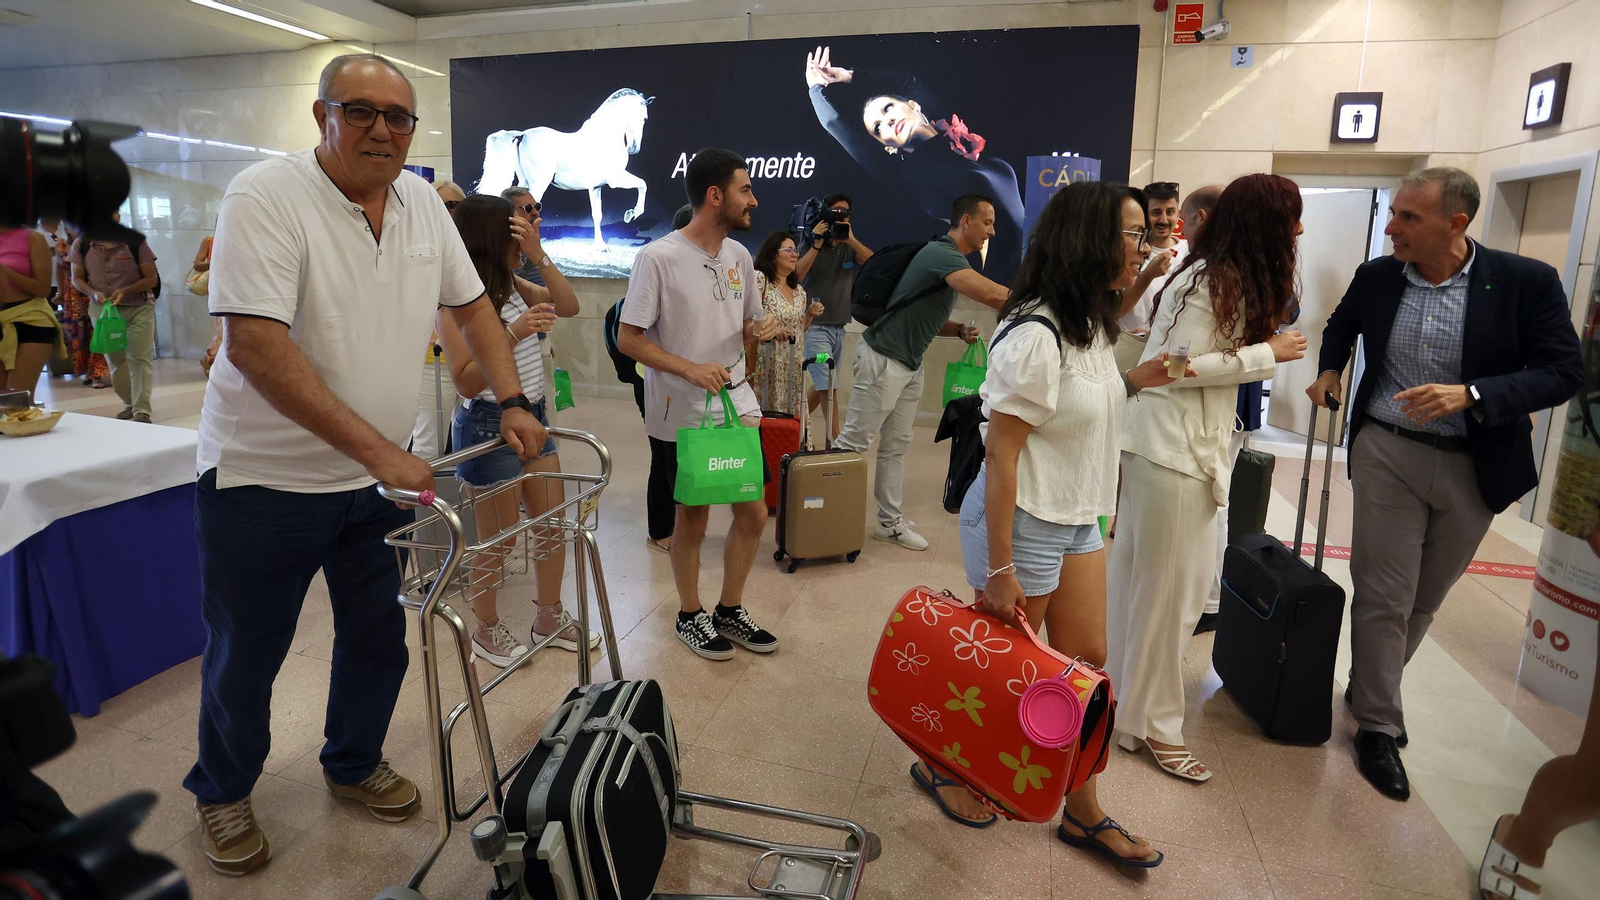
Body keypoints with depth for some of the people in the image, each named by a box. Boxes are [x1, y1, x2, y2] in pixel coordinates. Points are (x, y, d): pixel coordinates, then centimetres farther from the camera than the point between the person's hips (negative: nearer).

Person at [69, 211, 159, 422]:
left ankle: (142, 410, -11)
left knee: (140, 359, -10)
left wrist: (125, 291, -21)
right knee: (115, 361, 10)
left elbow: (152, 279, -7)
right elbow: (77, 278, 6)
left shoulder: (135, 242, -8)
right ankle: (129, 404, 23)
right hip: (102, 309, 3)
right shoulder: (81, 245, -1)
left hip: (138, 308, -3)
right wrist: (93, 293, -14)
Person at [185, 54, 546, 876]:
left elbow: (472, 306, 12)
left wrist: (513, 403, 0)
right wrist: (378, 450, -31)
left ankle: (355, 764, 40)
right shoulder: (266, 195, -18)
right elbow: (255, 346, -27)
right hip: (264, 476, -5)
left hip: (384, 472, 5)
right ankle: (222, 794, 37)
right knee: (245, 654, 12)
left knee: (378, 638, 16)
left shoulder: (421, 202, 2)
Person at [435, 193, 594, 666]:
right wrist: (513, 334, -30)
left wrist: (539, 255, -8)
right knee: (498, 539, 6)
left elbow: (570, 306, 1)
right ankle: (486, 631, 27)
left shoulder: (510, 286, 7)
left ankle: (549, 618, 31)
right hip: (489, 425, -8)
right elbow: (466, 382, -20)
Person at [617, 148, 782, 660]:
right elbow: (627, 338, -14)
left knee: (754, 514, 8)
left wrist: (761, 330, -7)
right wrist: (691, 369, -26)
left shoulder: (739, 255, 6)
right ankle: (690, 615, 31)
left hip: (737, 404, 6)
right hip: (681, 413, -6)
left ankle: (730, 610, 30)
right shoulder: (658, 258, -14)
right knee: (693, 517, 9)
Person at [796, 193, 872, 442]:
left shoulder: (849, 247, 10)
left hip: (839, 327, 6)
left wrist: (851, 239, -21)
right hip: (815, 326, -6)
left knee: (822, 386, 13)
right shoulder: (811, 245, -4)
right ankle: (837, 442, -10)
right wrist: (817, 244, -21)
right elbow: (795, 276, -19)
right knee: (828, 388, -11)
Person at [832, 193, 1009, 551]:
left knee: (896, 446, 11)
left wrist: (960, 330, 0)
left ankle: (890, 521, 16)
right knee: (853, 442, -2)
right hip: (883, 360, -10)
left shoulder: (952, 260, 14)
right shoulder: (942, 254, -19)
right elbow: (993, 295, -32)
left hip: (910, 364, 10)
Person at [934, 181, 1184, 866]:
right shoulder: (1035, 336, -23)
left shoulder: (1090, 324, 7)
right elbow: (1001, 455, -24)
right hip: (1023, 524, -9)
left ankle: (1083, 813, 31)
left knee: (1087, 663, 14)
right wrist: (1000, 569, -22)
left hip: (1077, 523, 9)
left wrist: (1133, 381, 6)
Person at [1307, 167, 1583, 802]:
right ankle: (1378, 725, 15)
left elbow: (1563, 371, -11)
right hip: (1387, 455, 0)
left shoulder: (1526, 282, -9)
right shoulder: (1377, 276, -2)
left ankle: (1373, 688, 38)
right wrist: (1330, 370, 4)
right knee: (1383, 596, 0)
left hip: (1474, 468, 0)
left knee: (1423, 600, 15)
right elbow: (1343, 322, 20)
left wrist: (1470, 395, -24)